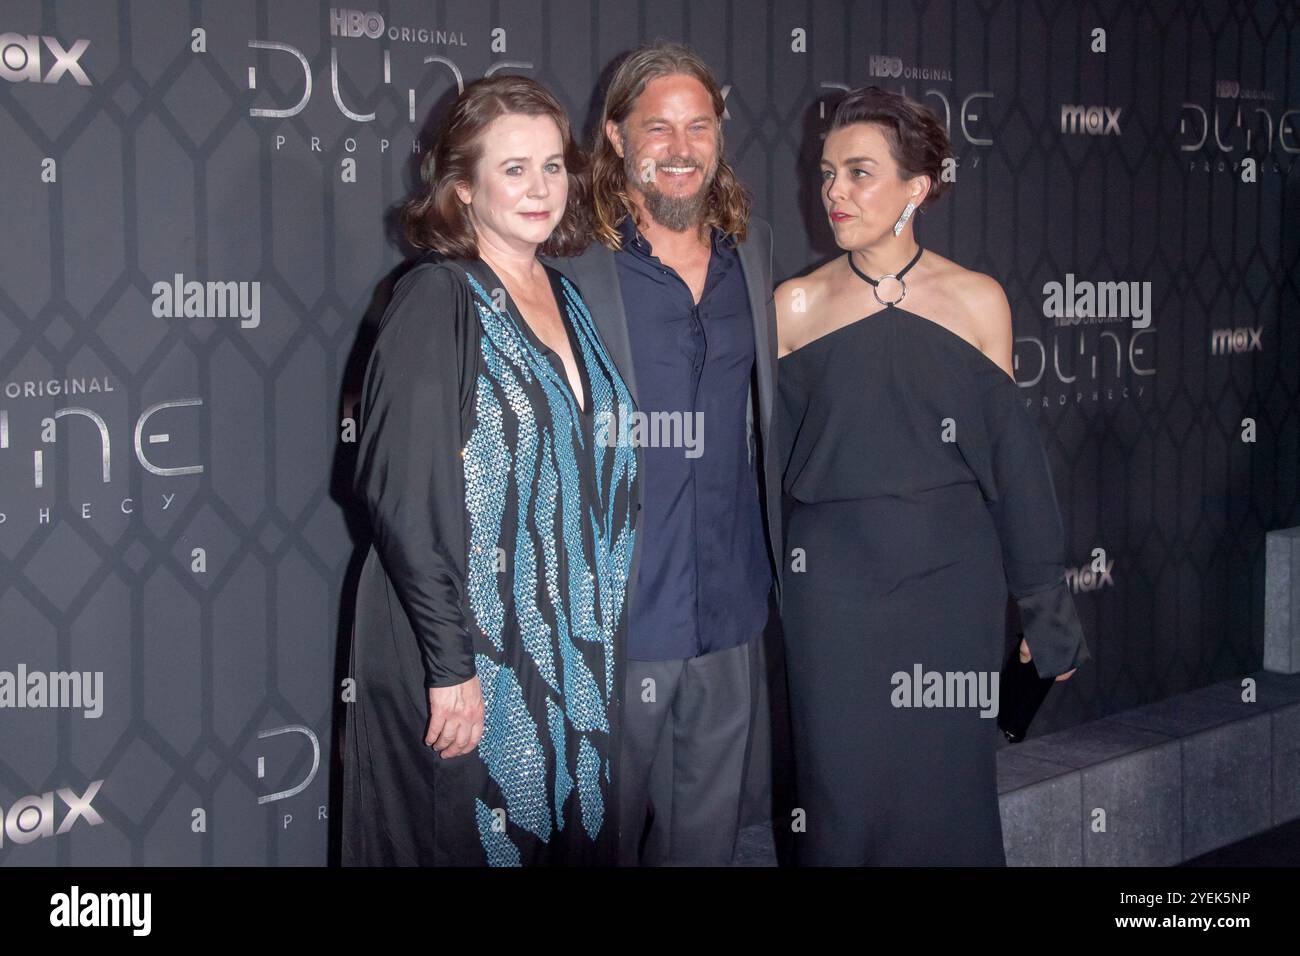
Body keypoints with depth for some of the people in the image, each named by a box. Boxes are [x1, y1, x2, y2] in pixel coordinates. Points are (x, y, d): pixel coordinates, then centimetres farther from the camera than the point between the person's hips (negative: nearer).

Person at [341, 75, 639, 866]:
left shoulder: (568, 300, 10)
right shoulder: (438, 302, -11)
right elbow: (404, 495, -17)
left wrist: (600, 640, 10)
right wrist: (449, 666, -20)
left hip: (577, 661, 7)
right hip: (471, 664, -7)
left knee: (572, 838, 13)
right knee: (471, 842, 4)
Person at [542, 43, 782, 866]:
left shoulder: (755, 250, 7)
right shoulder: (576, 270, -10)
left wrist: (774, 570, 15)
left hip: (733, 616, 5)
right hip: (615, 620, -5)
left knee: (710, 833, 16)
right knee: (603, 833, 8)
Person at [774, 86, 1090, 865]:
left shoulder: (978, 301, 0)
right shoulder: (796, 305, 1)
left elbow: (1011, 453, 3)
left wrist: (1046, 611, 4)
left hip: (951, 575, 0)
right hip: (833, 577, 0)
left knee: (948, 785, 8)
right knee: (844, 792, 5)